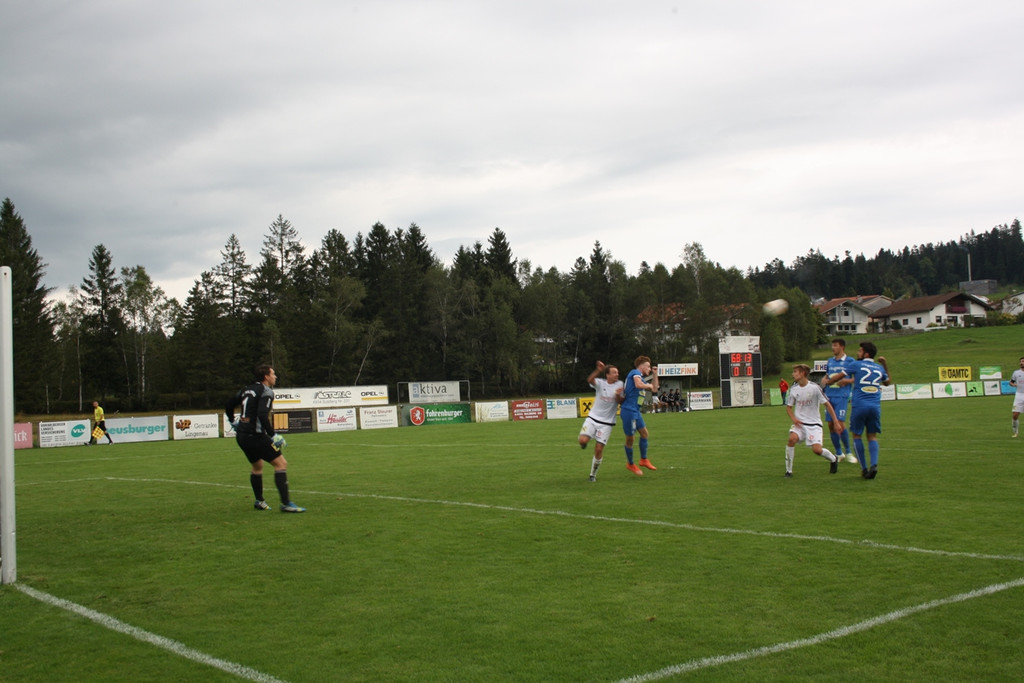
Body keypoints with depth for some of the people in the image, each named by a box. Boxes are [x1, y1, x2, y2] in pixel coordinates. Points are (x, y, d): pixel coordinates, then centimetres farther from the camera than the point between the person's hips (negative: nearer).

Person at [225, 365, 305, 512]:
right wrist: (273, 436, -19)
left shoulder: (246, 389, 14)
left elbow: (228, 407, 21)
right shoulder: (266, 392, -10)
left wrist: (233, 422, 33)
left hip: (241, 436, 9)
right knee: (281, 464, -5)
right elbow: (262, 415, -24)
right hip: (255, 436, -9)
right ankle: (286, 504, -10)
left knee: (257, 466, 27)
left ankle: (259, 501, 35)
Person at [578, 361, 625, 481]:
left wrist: (618, 395, -27)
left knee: (599, 449, -4)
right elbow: (590, 380, -27)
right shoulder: (600, 383, -5)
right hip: (592, 418, 0)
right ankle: (584, 443, 21)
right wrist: (598, 370, -45)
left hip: (607, 423, 0)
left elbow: (620, 402, -4)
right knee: (583, 441, -18)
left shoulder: (619, 384, -1)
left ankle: (593, 474, 15)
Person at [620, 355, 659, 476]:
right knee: (630, 438, 1)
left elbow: (654, 389, 29)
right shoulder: (635, 373, -7)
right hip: (629, 410, -10)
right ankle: (630, 464, 11)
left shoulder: (640, 377, 22)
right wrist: (649, 385, -9)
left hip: (635, 411, 10)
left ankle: (644, 460, 20)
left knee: (644, 433, 12)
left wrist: (655, 374, 24)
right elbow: (638, 384, -28)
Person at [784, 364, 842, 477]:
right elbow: (788, 407, 12)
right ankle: (788, 470, -15)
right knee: (792, 438, -27)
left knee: (817, 449, -16)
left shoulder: (814, 388, -11)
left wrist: (836, 422, -6)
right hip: (799, 423, 3)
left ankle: (834, 459, 20)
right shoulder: (793, 389, 2)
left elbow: (827, 404, -4)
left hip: (814, 423, -3)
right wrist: (794, 419, -8)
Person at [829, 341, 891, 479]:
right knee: (872, 436, 11)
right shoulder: (879, 368, 16)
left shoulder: (856, 365, 3)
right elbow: (888, 382, 35)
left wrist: (826, 383, 22)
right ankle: (874, 464, -12)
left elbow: (838, 376, 5)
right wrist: (885, 366, 40)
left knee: (856, 435, 10)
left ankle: (864, 468, 4)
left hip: (859, 405, -3)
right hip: (875, 406, 3)